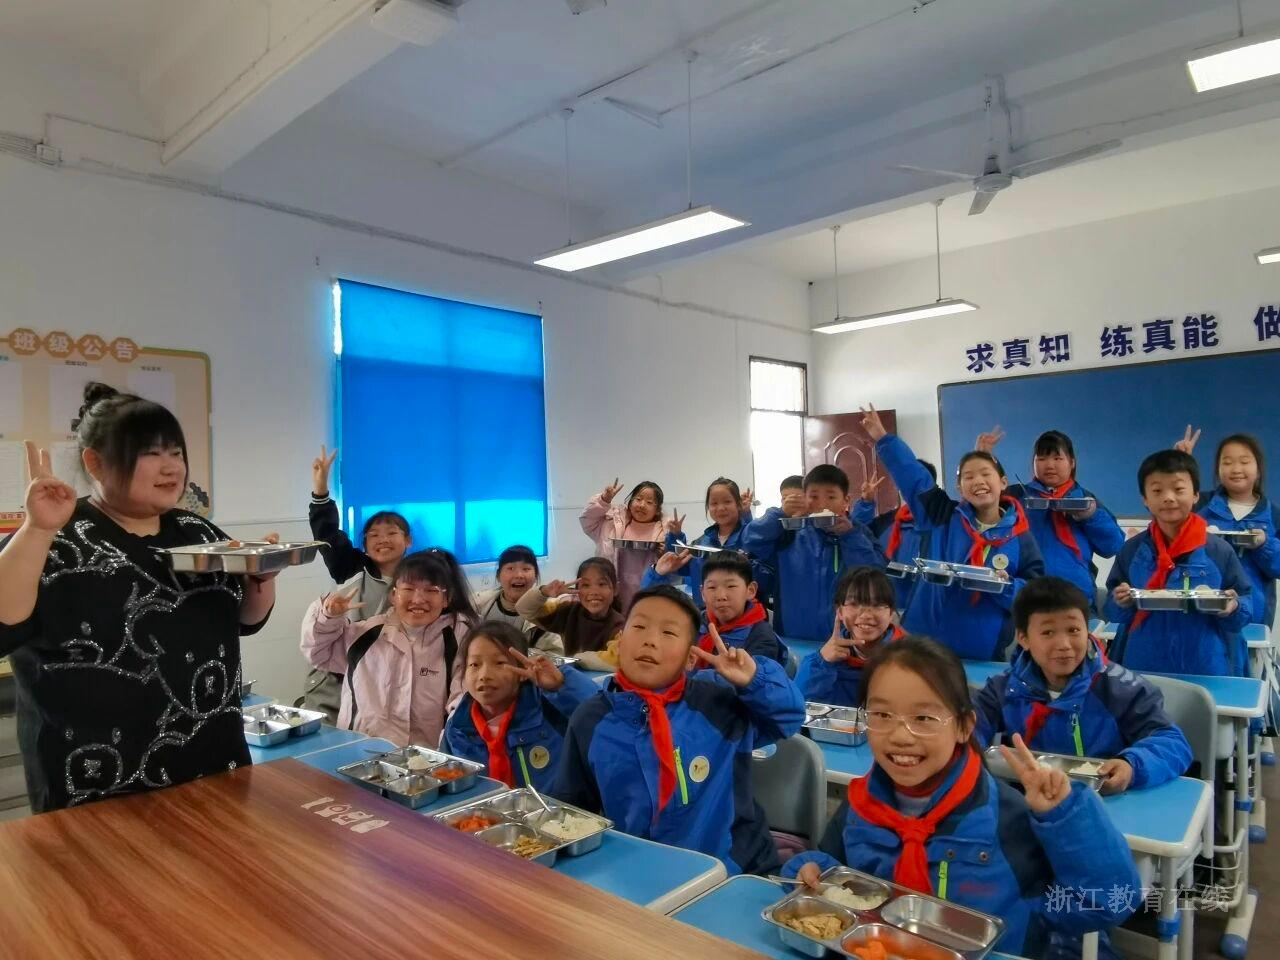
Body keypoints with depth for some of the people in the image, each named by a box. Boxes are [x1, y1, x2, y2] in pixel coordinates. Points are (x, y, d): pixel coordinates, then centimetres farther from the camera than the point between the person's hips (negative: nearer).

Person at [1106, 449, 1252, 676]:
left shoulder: (1219, 551, -4)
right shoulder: (1131, 550, -1)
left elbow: (1246, 604, 2)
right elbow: (1113, 611, 3)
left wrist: (1232, 607, -19)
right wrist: (1122, 603, -17)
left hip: (1206, 667, 0)